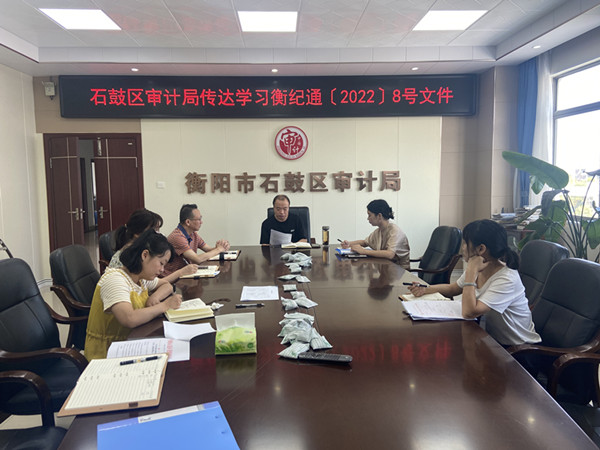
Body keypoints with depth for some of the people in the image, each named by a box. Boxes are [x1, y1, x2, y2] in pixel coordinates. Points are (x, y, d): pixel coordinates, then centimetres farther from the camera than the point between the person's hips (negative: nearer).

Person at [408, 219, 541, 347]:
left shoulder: (506, 279, -27)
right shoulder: (478, 269, -2)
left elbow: (469, 312, -35)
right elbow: (452, 289, 15)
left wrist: (471, 272, -30)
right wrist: (426, 289, -2)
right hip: (491, 338, 7)